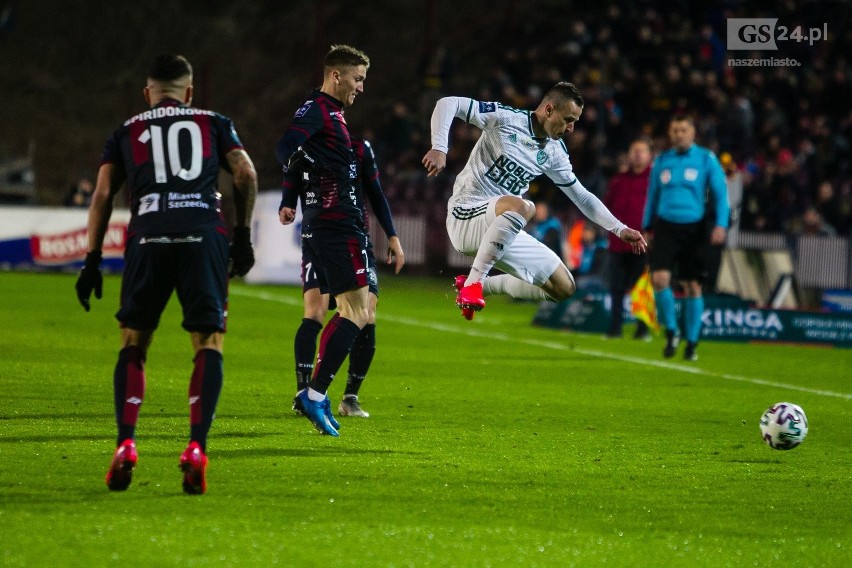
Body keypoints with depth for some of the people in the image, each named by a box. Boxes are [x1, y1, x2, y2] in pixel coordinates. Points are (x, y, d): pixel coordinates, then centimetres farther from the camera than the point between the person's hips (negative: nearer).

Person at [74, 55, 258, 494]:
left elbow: (103, 194, 13)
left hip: (147, 236, 1)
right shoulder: (214, 124, 23)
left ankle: (125, 445, -3)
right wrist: (243, 234, 17)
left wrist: (92, 259, 12)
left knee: (133, 343, 12)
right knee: (208, 343, 4)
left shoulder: (127, 132, 23)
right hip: (204, 235, -1)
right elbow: (246, 174, 9)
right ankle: (196, 449, -12)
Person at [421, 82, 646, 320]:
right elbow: (448, 104, -12)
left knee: (564, 288, 3)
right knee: (522, 207, -39)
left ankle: (485, 285, 12)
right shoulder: (505, 118, -10)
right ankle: (473, 282, -31)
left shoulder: (555, 153, 9)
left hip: (504, 230, 7)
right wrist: (439, 148, -26)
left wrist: (620, 229, 12)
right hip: (465, 217, -7)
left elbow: (581, 196, 19)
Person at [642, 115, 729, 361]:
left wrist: (720, 224, -14)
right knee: (659, 278, -15)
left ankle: (691, 342, 12)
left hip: (694, 229, -2)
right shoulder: (661, 161, 9)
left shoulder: (706, 159, 1)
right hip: (665, 227, 2)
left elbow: (720, 193, -1)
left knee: (693, 286, 1)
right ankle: (671, 332, 2)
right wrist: (646, 227, 14)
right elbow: (652, 197, 18)